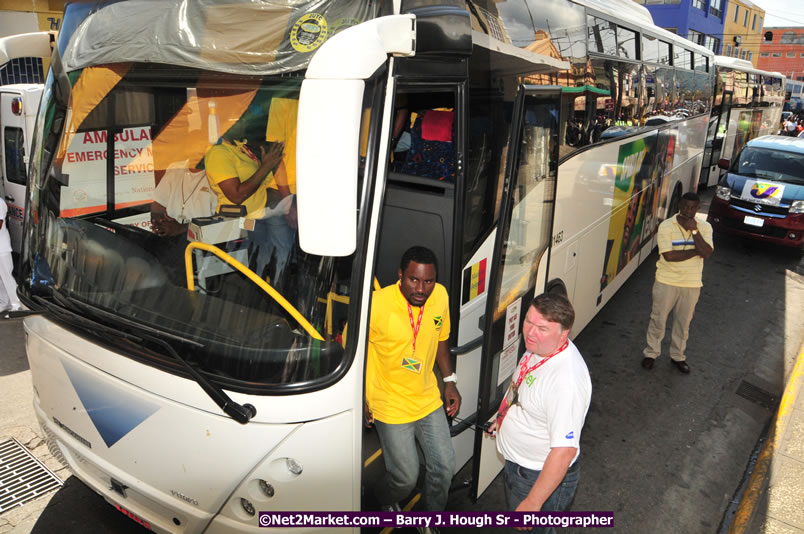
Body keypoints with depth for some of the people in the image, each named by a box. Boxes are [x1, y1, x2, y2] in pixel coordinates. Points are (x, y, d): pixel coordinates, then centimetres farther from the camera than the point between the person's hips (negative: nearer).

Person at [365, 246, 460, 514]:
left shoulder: (440, 296, -8)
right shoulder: (376, 304, -25)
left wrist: (450, 382, 9)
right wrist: (359, 398, -11)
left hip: (429, 400, 5)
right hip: (391, 408, -5)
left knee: (444, 468, 12)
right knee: (406, 477, 6)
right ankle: (386, 502, 44)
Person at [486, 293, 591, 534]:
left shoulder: (567, 381, -37)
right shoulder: (538, 347, -10)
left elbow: (565, 450, -33)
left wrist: (533, 503, -26)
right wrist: (504, 418, 21)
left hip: (544, 476, -8)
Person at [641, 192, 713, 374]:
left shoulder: (704, 227, -2)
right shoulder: (666, 226, -12)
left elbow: (706, 253, -17)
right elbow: (669, 256, -21)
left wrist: (694, 230, -22)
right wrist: (696, 251, -15)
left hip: (692, 285, 3)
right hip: (667, 282, -3)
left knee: (683, 322, 16)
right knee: (658, 319, 8)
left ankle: (678, 356, 33)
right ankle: (651, 353, 25)